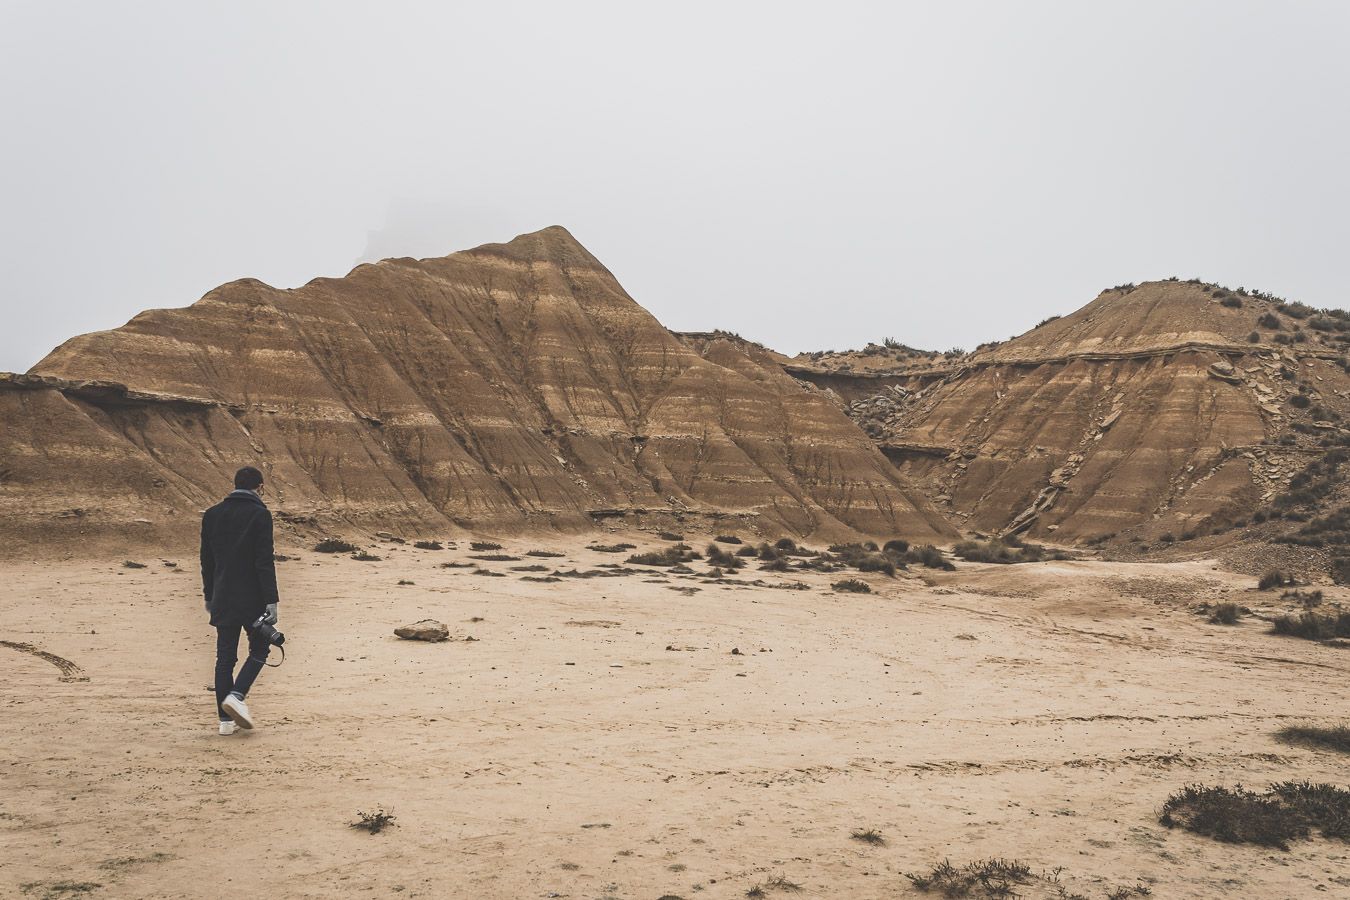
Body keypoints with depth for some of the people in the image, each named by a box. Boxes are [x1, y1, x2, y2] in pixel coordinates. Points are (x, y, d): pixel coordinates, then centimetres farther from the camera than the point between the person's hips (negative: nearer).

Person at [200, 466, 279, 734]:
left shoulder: (212, 515, 8)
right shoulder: (259, 515, -9)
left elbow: (206, 560, 14)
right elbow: (265, 561, -14)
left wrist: (209, 596, 22)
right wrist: (271, 600, -13)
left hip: (222, 599, 5)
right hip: (252, 598, -5)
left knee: (225, 657, 7)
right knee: (259, 649, 11)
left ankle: (226, 719, 8)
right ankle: (236, 695, -9)